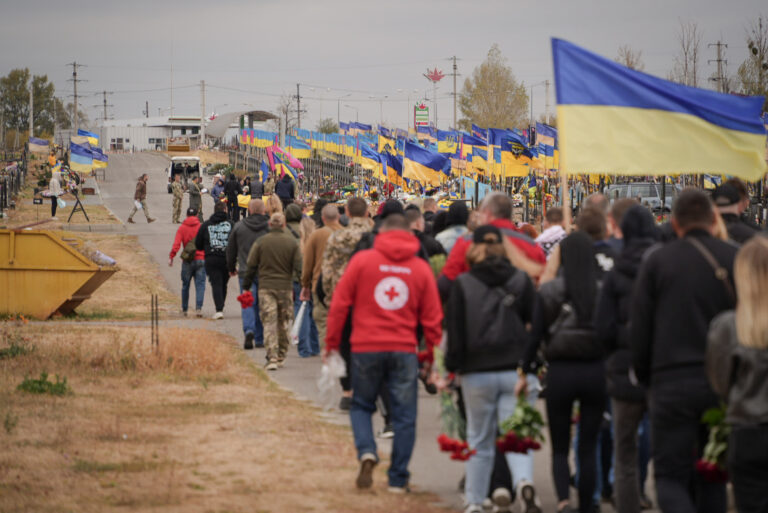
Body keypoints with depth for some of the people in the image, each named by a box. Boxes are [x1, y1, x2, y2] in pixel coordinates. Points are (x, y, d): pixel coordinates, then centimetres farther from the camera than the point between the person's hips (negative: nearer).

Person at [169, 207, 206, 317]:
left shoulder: (182, 228, 0)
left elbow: (176, 244, -10)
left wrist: (171, 257, -10)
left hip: (187, 261, 1)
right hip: (200, 260, -1)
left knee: (185, 285, 13)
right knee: (200, 285, -3)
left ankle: (184, 309, 21)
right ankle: (198, 308, -18)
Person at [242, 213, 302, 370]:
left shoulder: (260, 242, -1)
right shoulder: (292, 242, 0)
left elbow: (251, 266, 2)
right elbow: (299, 266, -1)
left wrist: (246, 286, 9)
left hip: (266, 287, -1)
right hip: (285, 287, 1)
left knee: (269, 323, -2)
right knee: (283, 323, 14)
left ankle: (272, 358, -12)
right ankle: (281, 356, 21)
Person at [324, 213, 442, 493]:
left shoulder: (362, 260, 0)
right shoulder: (421, 268, 4)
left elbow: (339, 304, -1)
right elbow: (432, 317, 5)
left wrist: (331, 343, 7)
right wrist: (433, 355, 14)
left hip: (366, 348, 0)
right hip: (404, 350, 1)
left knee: (361, 406, 16)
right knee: (404, 416, 7)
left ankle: (366, 451, -9)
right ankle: (398, 479, 7)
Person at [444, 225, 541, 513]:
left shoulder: (462, 285, 0)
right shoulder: (521, 281, 4)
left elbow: (455, 329, -1)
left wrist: (452, 366, 4)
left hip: (478, 373, 0)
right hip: (517, 370, 0)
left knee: (479, 440, 12)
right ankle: (524, 481, -30)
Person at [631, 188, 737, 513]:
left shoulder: (657, 262, -1)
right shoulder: (734, 260, 2)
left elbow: (639, 331, 1)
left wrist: (646, 379, 13)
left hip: (673, 383, -2)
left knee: (670, 476, 1)